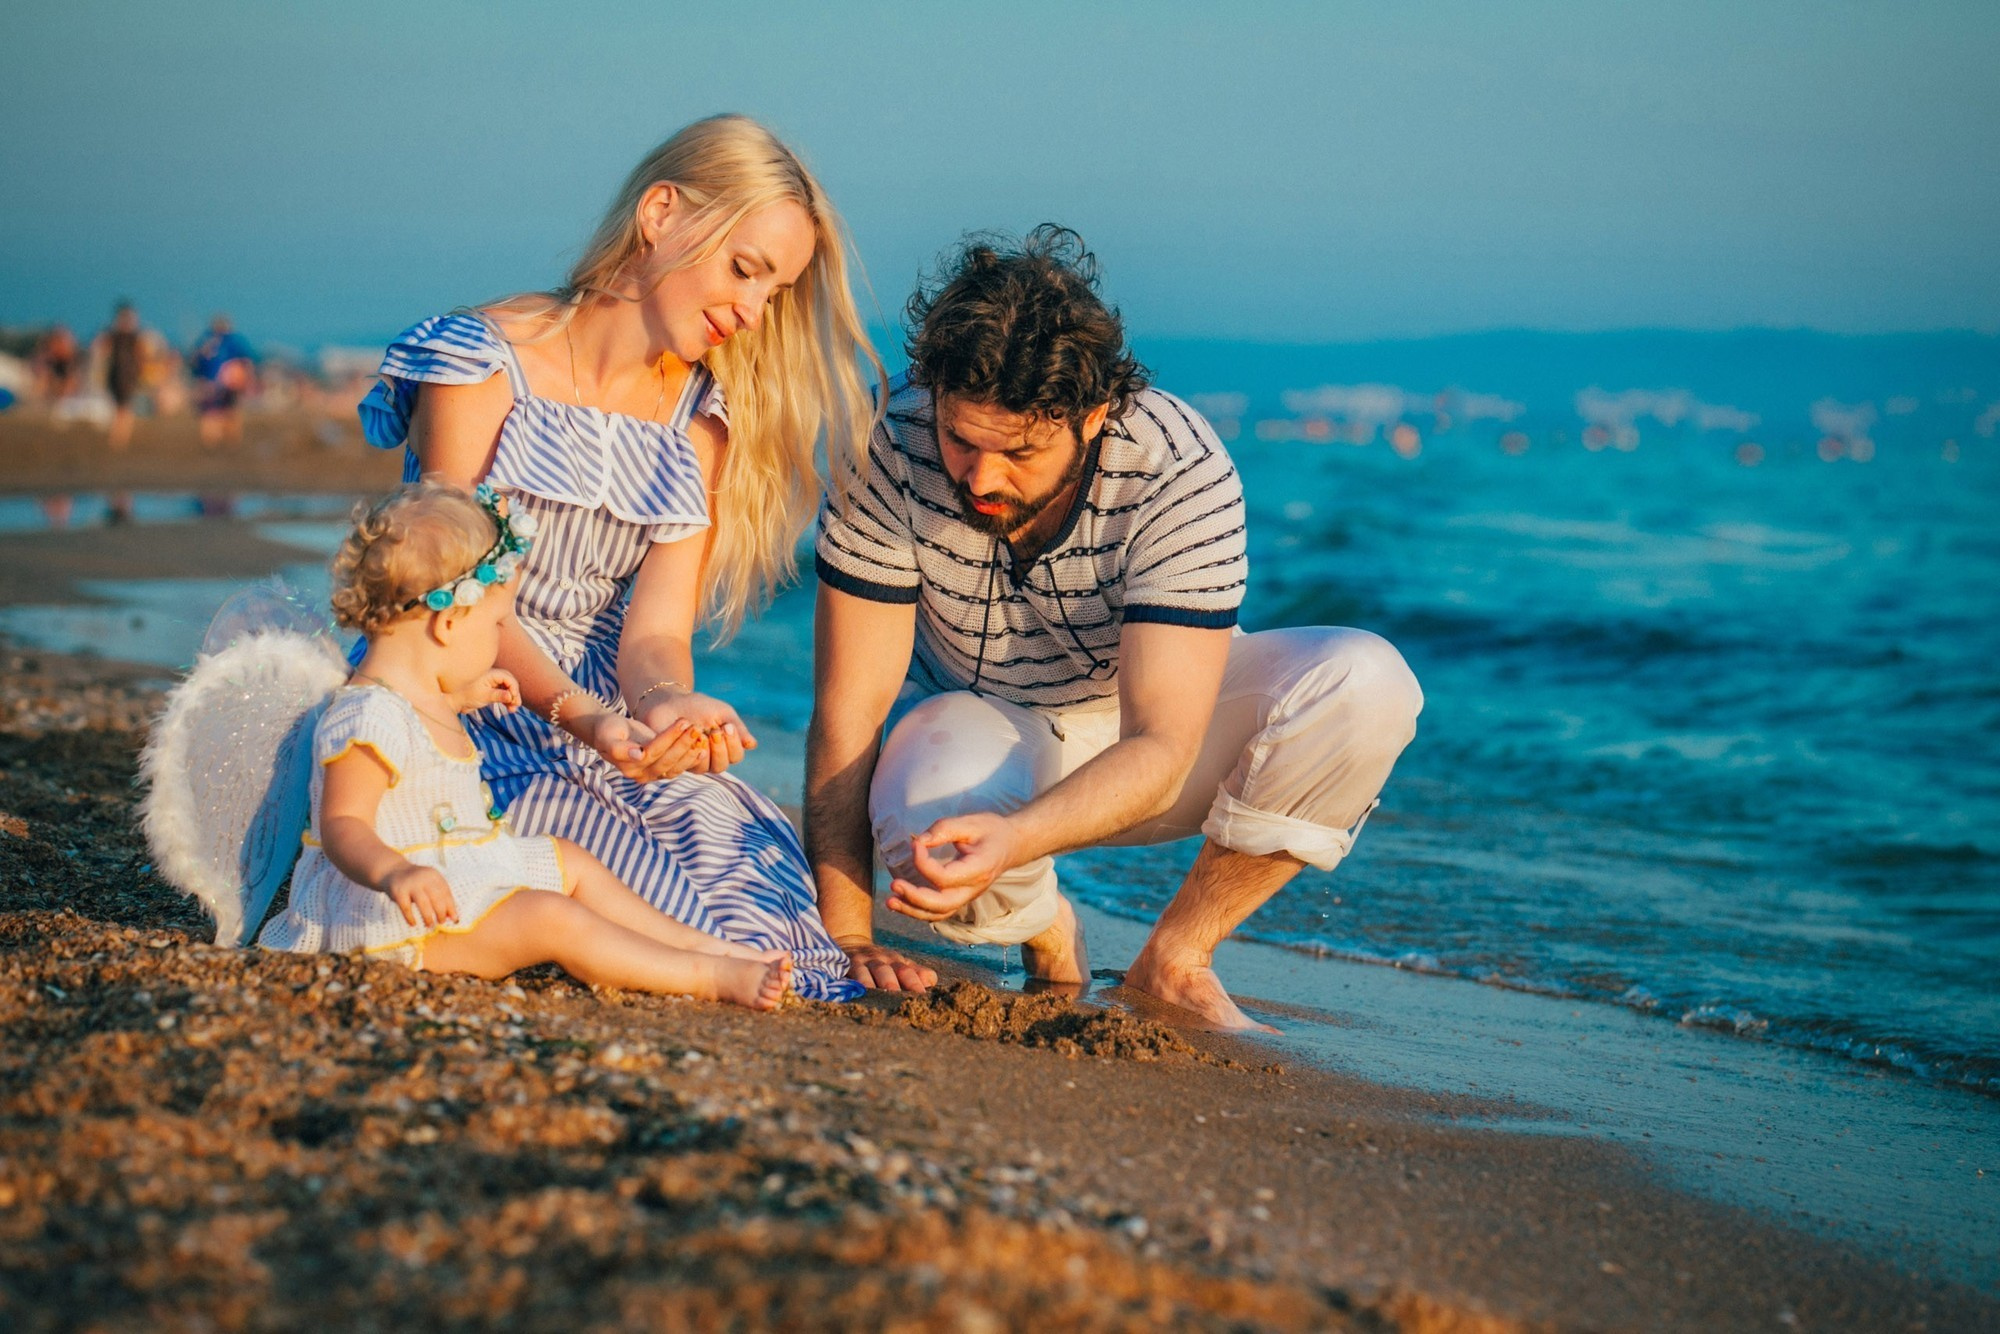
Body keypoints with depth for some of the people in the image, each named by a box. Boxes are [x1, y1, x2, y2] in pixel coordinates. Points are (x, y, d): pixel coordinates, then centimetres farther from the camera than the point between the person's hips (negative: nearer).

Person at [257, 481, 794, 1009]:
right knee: (552, 918, -22)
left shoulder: (412, 692, 10)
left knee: (568, 863, 17)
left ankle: (705, 944, 19)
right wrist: (392, 873, -48)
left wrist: (462, 695, 31)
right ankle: (713, 976, -21)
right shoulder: (368, 718, -25)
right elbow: (342, 824, -30)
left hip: (467, 874, 12)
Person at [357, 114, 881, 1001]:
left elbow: (655, 631, 0)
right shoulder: (482, 363, -6)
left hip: (610, 713, 4)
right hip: (472, 704, -4)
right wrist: (582, 715, -32)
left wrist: (667, 699, -26)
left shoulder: (702, 422, 10)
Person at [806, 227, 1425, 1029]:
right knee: (930, 827, -39)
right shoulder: (894, 449, -27)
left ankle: (1172, 963, -10)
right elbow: (847, 711, -22)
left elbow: (1159, 748, -35)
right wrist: (844, 934, -29)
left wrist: (1012, 839, -54)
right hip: (976, 724, -1)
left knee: (1367, 686, -28)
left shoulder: (1184, 473, -31)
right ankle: (1046, 933, 0)